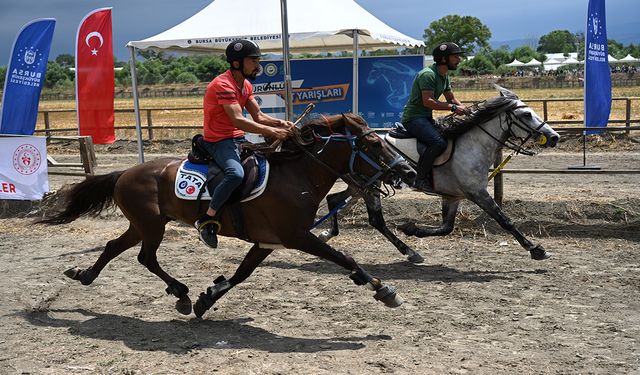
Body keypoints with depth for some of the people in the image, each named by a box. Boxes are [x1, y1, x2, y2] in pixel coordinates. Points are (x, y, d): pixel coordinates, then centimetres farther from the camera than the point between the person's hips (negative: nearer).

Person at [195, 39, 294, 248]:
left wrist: (281, 124, -8)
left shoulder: (246, 85, 13)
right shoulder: (223, 85, -19)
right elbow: (238, 120, -29)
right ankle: (207, 220, -24)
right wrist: (272, 131, -31)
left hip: (238, 139, 10)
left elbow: (258, 116, 11)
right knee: (236, 173, -36)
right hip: (219, 141, -10)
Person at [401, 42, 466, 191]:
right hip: (413, 118, -10)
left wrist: (465, 110, 2)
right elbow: (427, 101, -25)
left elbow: (451, 98, 21)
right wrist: (453, 108, -26)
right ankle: (420, 180, -24)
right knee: (439, 142, -30)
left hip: (427, 118, 10)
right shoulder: (428, 74, -17)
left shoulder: (444, 76, 15)